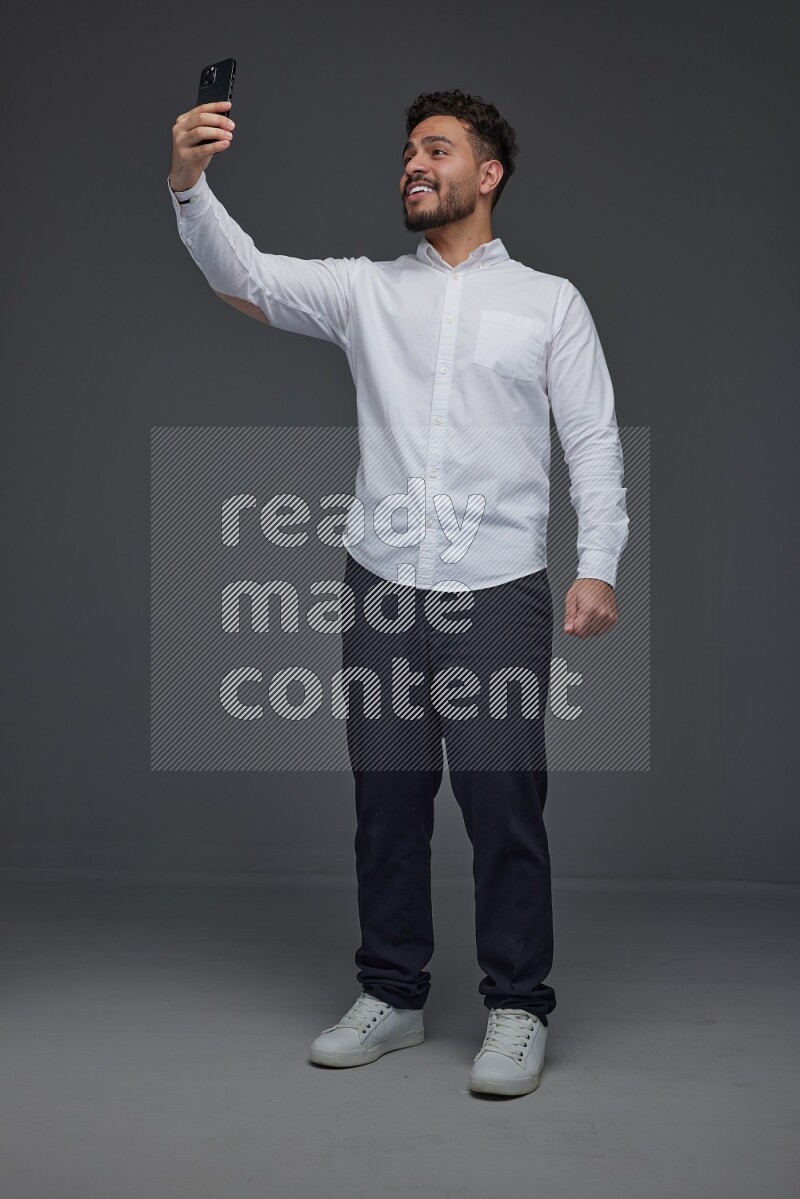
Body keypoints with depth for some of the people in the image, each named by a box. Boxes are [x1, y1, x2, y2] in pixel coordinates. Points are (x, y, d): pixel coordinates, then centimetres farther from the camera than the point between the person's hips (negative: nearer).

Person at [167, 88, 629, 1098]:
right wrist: (188, 182, -20)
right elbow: (245, 277, -3)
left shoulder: (550, 302, 8)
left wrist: (599, 564, -9)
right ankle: (391, 996, 23)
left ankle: (517, 1010, 12)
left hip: (500, 593, -2)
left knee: (503, 804, -2)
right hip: (382, 586, 3)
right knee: (387, 799, 9)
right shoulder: (364, 290, 12)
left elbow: (593, 442, 4)